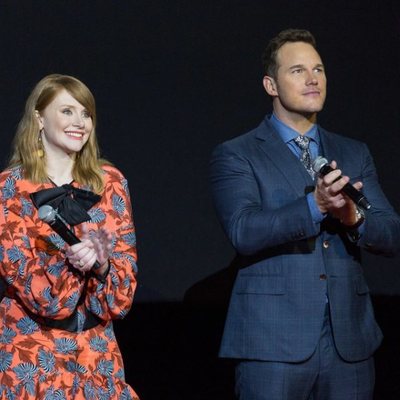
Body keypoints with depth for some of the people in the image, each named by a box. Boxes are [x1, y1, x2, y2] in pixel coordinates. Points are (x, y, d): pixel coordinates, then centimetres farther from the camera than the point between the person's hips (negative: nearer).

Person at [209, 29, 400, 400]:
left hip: (349, 341, 4)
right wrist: (315, 205, -25)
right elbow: (243, 232, -12)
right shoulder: (234, 156, 3)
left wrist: (354, 216, -14)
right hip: (273, 341, -4)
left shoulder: (354, 154, 16)